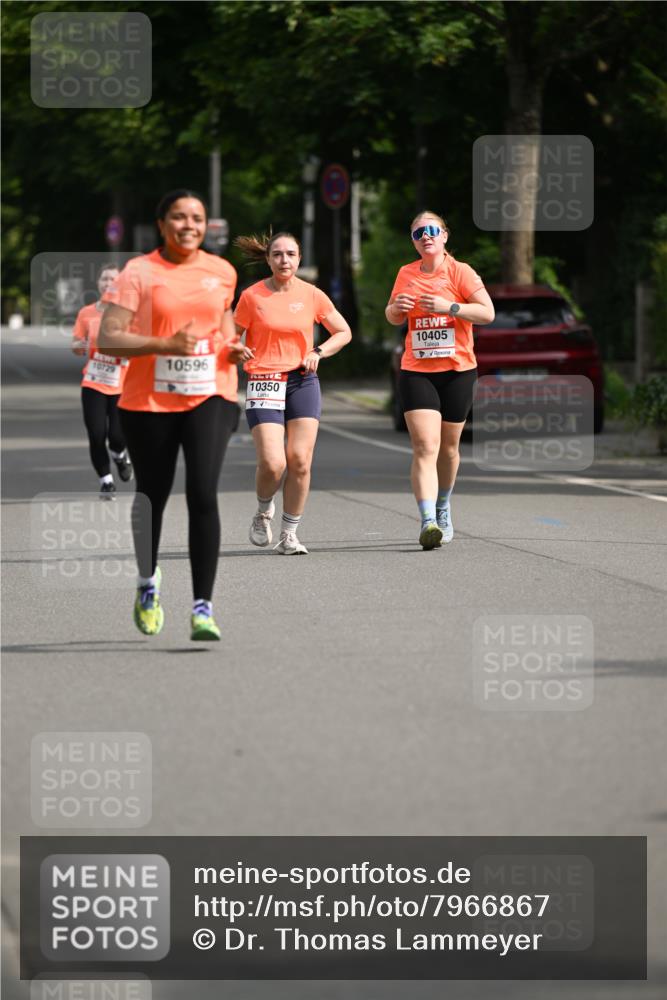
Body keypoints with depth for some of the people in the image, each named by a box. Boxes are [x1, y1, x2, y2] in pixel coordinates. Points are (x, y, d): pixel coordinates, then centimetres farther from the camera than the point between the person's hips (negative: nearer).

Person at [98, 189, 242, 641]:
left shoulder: (222, 272, 7)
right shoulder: (139, 273, -5)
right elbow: (109, 338, -10)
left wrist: (233, 347, 5)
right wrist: (165, 344, -22)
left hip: (210, 397, 1)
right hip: (150, 400, -1)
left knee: (203, 494, -15)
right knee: (152, 496, 13)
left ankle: (203, 607, -14)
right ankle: (148, 580, 41)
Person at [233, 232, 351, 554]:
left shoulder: (312, 295, 4)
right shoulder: (252, 296, -1)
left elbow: (343, 332, 14)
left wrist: (318, 352, -3)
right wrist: (238, 351, -17)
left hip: (302, 381, 2)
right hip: (263, 382, -2)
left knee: (300, 462, -7)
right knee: (272, 464, -14)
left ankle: (289, 536, 5)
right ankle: (263, 510, 19)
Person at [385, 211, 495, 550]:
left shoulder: (460, 272, -3)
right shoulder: (406, 274, 8)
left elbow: (487, 312, -11)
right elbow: (393, 318, 22)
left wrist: (449, 307, -22)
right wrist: (397, 308, -1)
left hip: (457, 370, -1)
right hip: (416, 372, 1)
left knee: (448, 447, 11)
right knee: (424, 447, -15)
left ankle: (442, 508, 36)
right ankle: (428, 521, -26)